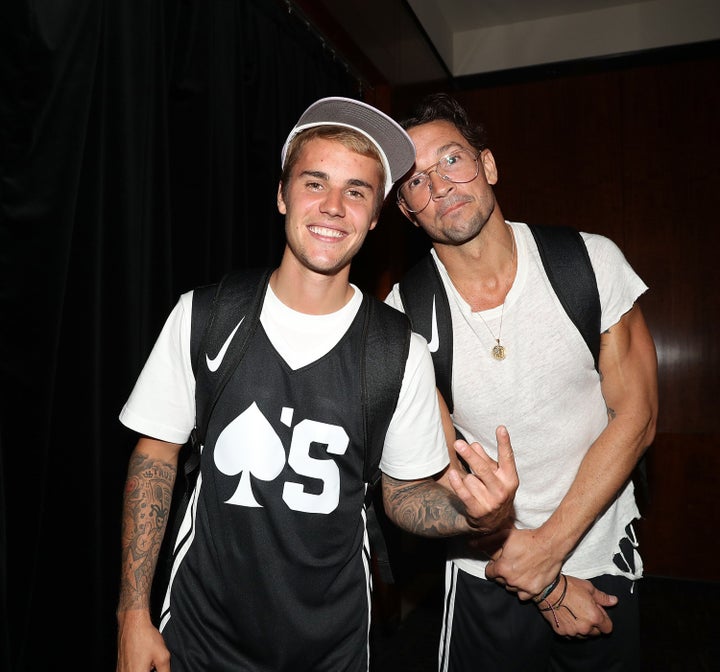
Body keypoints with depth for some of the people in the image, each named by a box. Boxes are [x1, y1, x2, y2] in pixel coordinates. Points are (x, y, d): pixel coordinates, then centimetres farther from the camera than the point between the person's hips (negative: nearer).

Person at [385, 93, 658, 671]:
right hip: (486, 573, -1)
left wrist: (550, 544, -16)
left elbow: (635, 417, -9)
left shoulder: (592, 261, -13)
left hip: (603, 558, 1)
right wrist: (544, 584, -9)